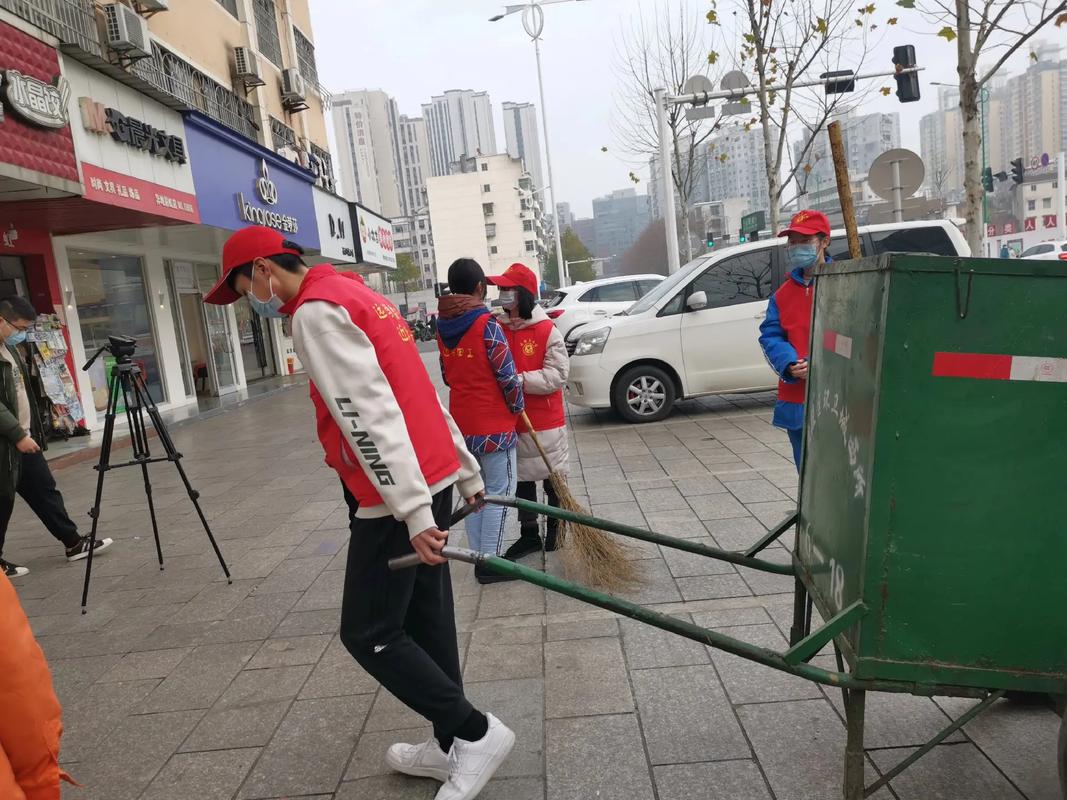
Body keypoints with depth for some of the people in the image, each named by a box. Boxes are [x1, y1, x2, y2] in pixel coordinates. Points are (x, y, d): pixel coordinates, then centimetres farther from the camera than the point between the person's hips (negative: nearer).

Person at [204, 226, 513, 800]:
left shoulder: (316, 311, -12)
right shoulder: (356, 295, 18)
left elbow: (369, 416, -22)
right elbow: (420, 392, 18)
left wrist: (411, 511, -25)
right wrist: (466, 472, 21)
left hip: (398, 498, -10)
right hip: (433, 479, 10)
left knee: (368, 634, 2)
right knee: (425, 620, 16)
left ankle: (477, 733, 11)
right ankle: (451, 746, 28)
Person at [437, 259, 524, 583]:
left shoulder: (443, 329, 4)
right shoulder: (488, 325, -17)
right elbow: (507, 376, -15)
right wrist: (518, 407, 1)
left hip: (462, 424, 7)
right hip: (493, 425, -7)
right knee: (499, 492, 4)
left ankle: (479, 557, 23)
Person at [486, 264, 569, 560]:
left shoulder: (547, 330, -11)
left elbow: (557, 374, -16)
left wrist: (520, 380, -24)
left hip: (546, 421, -4)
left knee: (553, 478, 11)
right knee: (522, 479, 14)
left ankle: (556, 529, 30)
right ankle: (529, 534, 29)